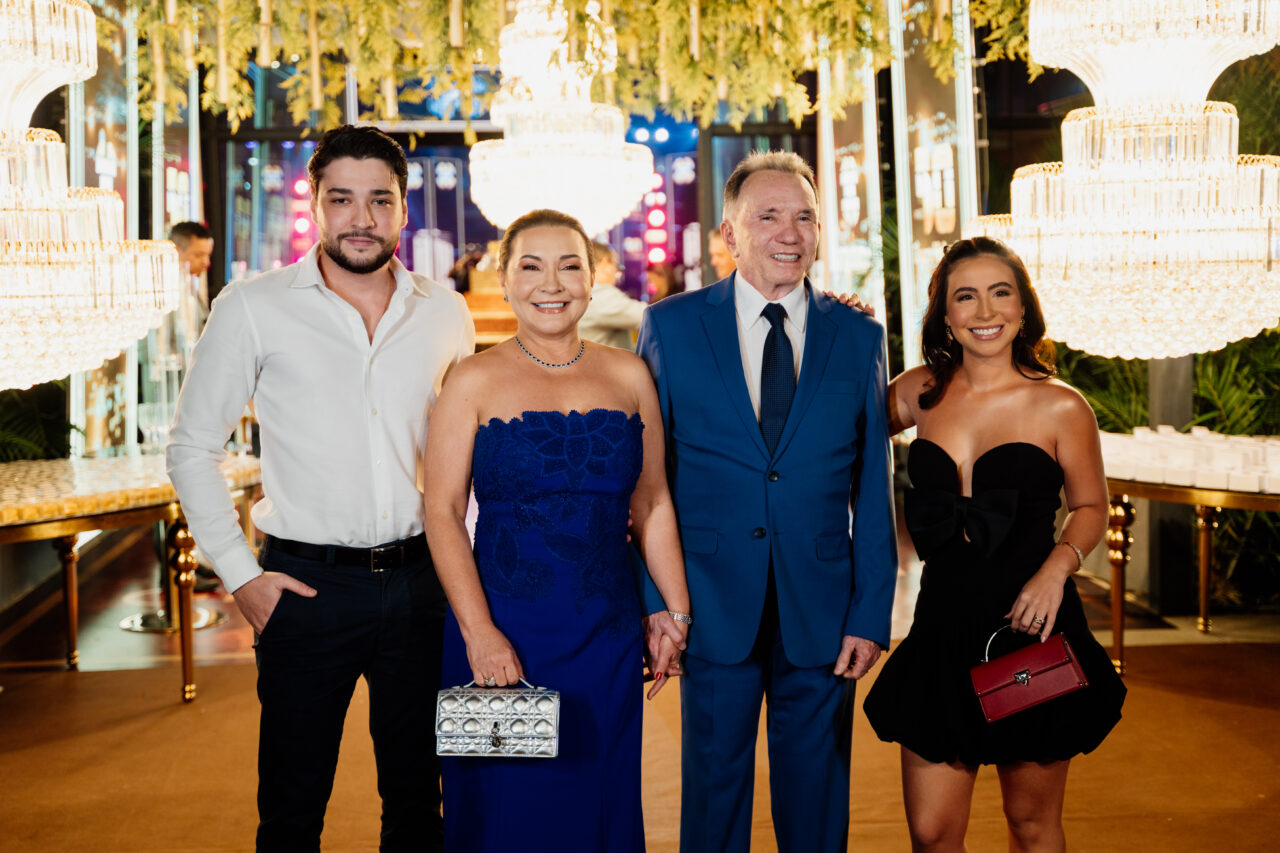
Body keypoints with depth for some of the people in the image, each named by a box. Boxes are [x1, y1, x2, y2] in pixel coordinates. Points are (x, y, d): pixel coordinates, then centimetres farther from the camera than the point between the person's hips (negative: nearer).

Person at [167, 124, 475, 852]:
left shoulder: (446, 313, 4)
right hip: (307, 585, -2)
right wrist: (239, 574, -5)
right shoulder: (253, 309, -4)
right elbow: (193, 447, 1)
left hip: (421, 580, 3)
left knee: (418, 792, 15)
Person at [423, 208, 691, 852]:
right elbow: (442, 512, -7)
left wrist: (676, 612, 7)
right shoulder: (474, 382, -2)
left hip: (608, 637, 3)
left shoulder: (628, 376, 6)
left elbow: (651, 504, 11)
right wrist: (478, 632, -15)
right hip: (502, 628, -2)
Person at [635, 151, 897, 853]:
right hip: (713, 607, -1)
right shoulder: (671, 325, 0)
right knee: (713, 795, 11)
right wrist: (655, 598, -4)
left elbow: (873, 487, 4)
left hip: (821, 614, 1)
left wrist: (870, 615, 0)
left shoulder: (859, 336, 4)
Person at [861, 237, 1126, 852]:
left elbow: (1090, 507, 5)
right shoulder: (920, 392, 3)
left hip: (1032, 629, -2)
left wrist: (1056, 569, -14)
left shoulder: (1060, 407, -5)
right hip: (943, 630, 2)